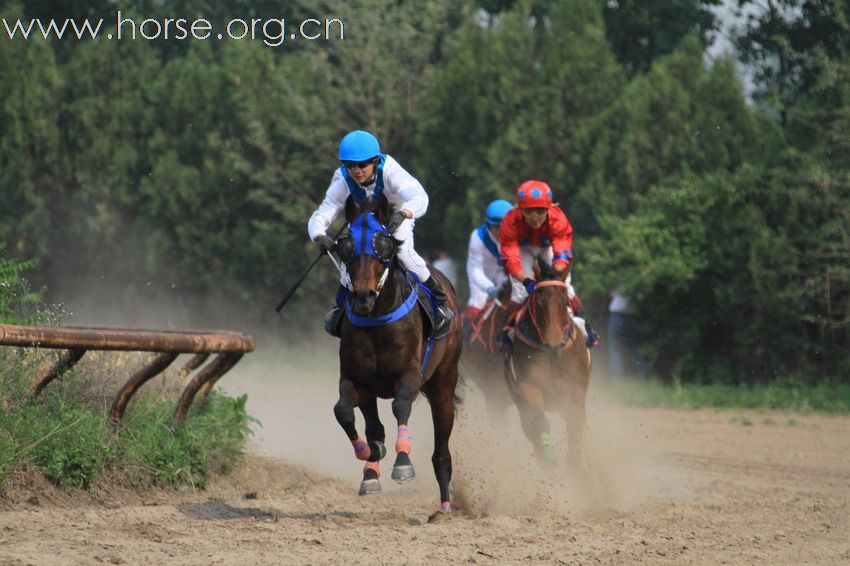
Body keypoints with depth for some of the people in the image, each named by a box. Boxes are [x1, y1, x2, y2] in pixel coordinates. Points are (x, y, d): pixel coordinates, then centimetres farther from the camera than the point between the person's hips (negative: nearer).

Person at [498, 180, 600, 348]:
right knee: (519, 293, -13)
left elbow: (563, 255, -40)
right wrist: (526, 281, -56)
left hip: (548, 246, 1)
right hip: (522, 248, -1)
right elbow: (510, 260, -40)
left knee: (566, 289, -9)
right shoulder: (511, 222, -38)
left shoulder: (558, 219, -37)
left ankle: (585, 327, 11)